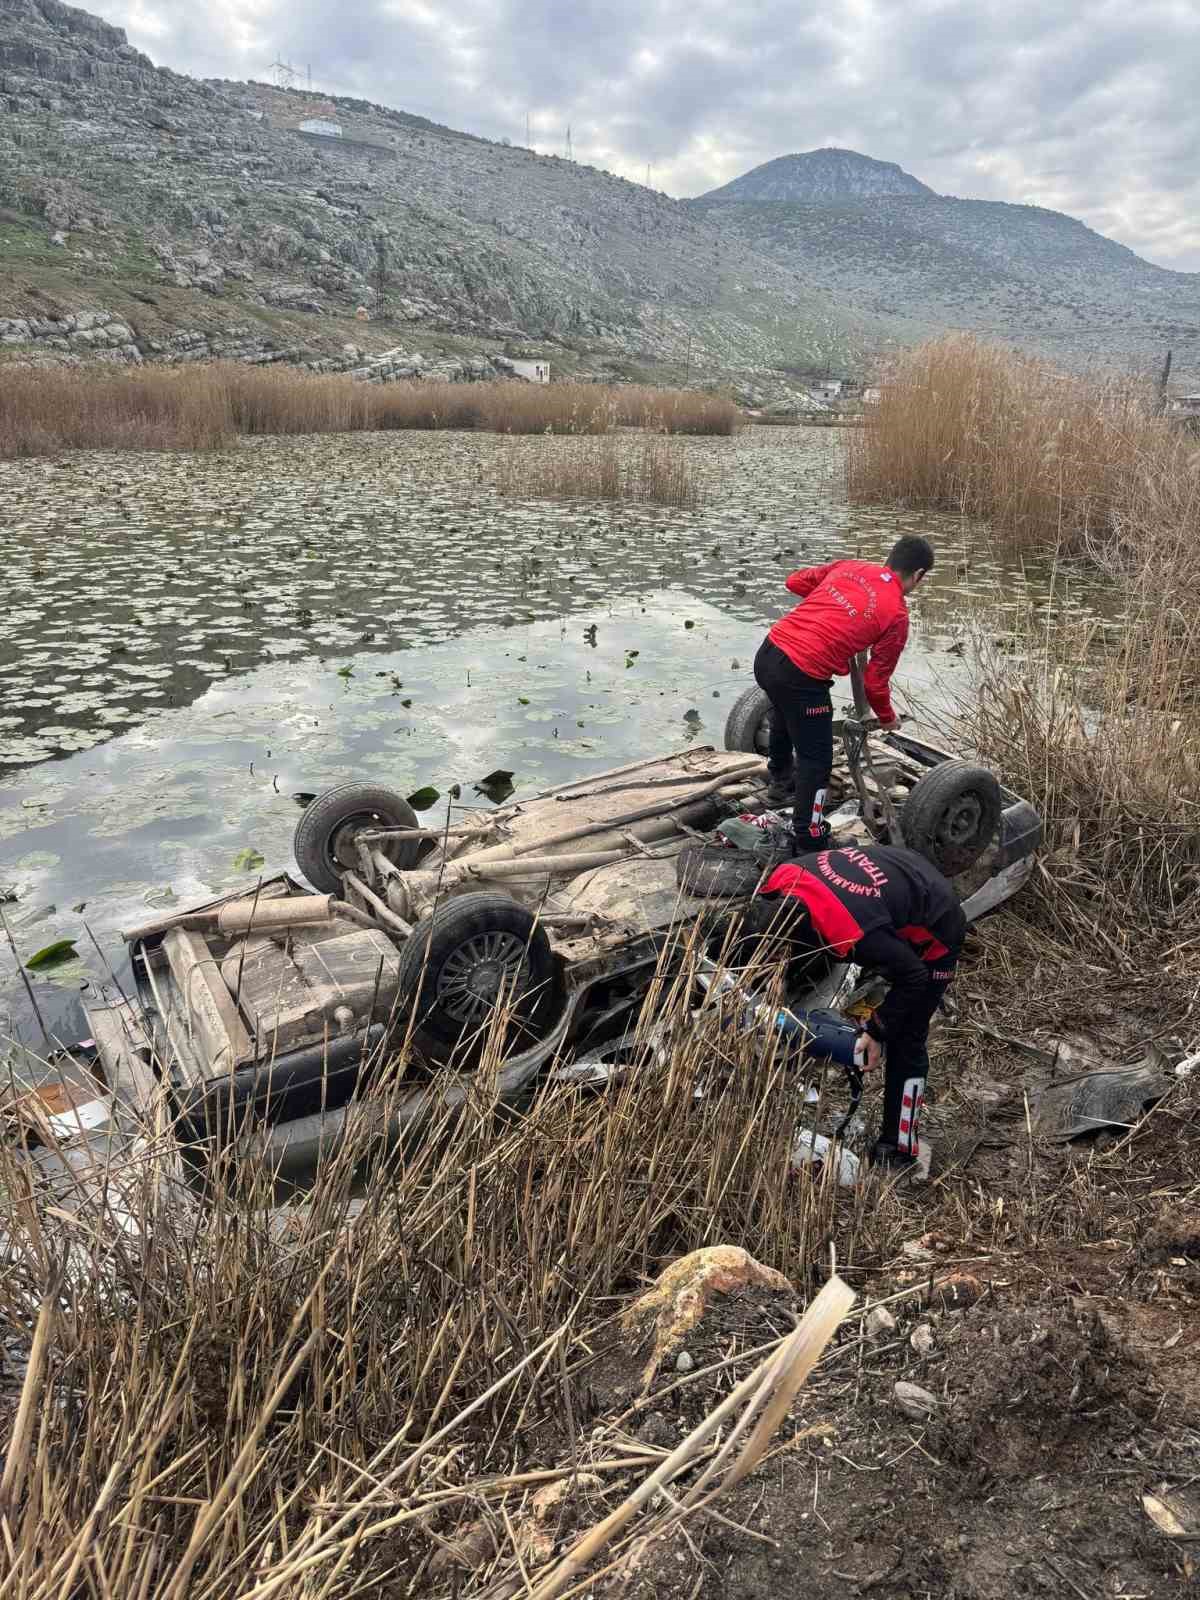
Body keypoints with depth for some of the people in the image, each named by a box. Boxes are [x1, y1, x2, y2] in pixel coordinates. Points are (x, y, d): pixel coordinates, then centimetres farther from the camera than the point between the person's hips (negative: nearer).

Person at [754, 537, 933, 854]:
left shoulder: (848, 566, 12)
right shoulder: (897, 614, -1)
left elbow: (795, 582, 21)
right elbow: (875, 681, 3)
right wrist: (887, 717, 22)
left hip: (767, 653, 7)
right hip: (801, 677, -7)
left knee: (785, 714, 35)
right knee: (816, 761, 7)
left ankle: (781, 781, 58)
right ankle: (808, 844, 14)